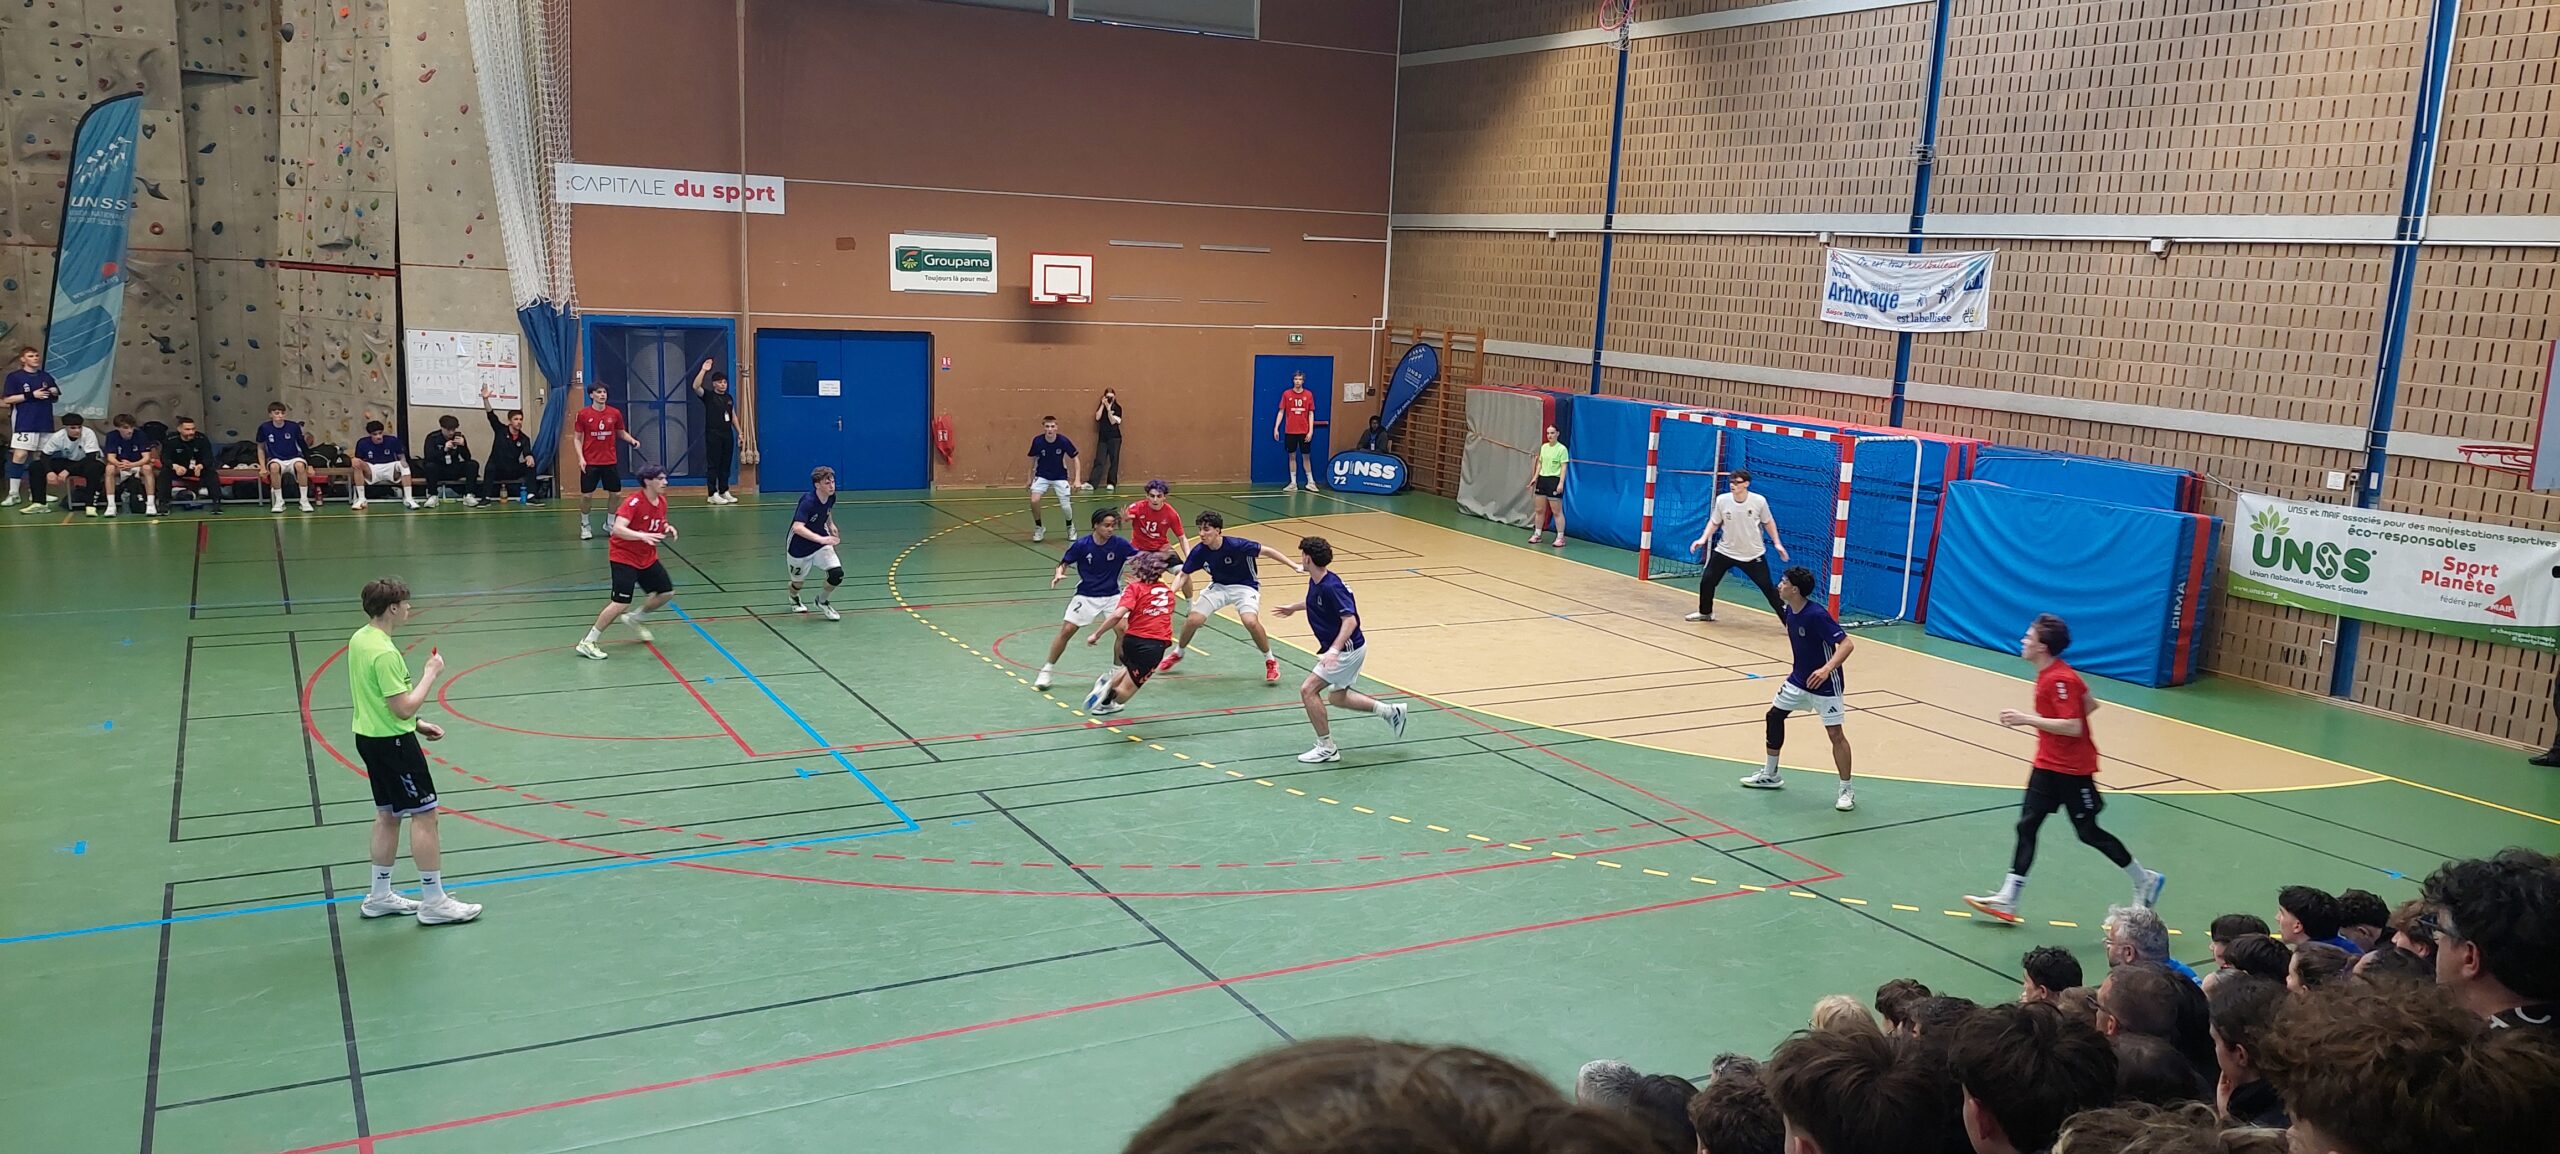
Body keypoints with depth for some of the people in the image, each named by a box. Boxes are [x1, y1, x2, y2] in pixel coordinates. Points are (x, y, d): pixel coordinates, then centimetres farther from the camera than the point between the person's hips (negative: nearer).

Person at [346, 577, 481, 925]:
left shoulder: (359, 639, 6)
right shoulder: (385, 653, -24)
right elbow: (405, 707, -24)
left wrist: (416, 724, 16)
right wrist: (431, 674, -14)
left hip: (370, 736, 10)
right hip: (392, 743, -10)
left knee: (388, 815, 18)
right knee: (424, 815, -3)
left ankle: (380, 896, 27)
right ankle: (433, 902, 2)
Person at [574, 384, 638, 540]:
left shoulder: (615, 413, 1)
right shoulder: (583, 414, -4)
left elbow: (621, 433, 14)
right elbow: (578, 439, 1)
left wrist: (632, 440, -7)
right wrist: (581, 458, -10)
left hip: (610, 462, 2)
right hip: (590, 463, -2)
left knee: (616, 494, 5)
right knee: (587, 495, -2)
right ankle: (584, 526, 17)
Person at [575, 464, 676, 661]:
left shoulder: (661, 502, 2)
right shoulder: (633, 502, -23)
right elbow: (617, 528, -34)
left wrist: (668, 530, -6)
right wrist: (642, 536, -47)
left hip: (647, 558, 8)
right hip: (624, 558, -8)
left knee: (667, 593, 9)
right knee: (621, 603, -16)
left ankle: (635, 618, 34)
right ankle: (588, 643, -4)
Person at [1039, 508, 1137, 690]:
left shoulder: (1119, 544, -11)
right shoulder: (1081, 545, -13)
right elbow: (1065, 562, 0)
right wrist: (1059, 573, -22)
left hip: (1112, 595, 1)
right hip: (1086, 596, -1)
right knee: (1066, 631, -7)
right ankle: (1047, 671, 9)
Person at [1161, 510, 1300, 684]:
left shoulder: (1236, 545, -29)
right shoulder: (1199, 551, -18)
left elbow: (1265, 551, -18)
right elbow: (1184, 574, -5)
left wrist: (1294, 565, -18)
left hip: (1245, 586, -4)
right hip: (1218, 587, 4)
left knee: (1251, 622, -29)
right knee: (1193, 620, -9)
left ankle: (1270, 661, -4)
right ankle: (1177, 653, 22)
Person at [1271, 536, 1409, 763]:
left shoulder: (1331, 586, -27)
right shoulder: (1316, 582, 2)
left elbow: (1350, 620, -33)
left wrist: (1334, 650, -41)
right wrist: (1294, 607, 42)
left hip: (1347, 649, -10)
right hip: (1345, 649, 10)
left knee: (1308, 689, -11)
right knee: (1337, 697, 21)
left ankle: (1326, 748, -2)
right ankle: (1390, 711, 26)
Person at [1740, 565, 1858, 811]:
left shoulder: (1816, 615, -28)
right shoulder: (1788, 611, -3)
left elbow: (1847, 644, -32)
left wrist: (1827, 668, -45)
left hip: (1825, 683, -9)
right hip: (1799, 678, 9)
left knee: (1836, 734, -9)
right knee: (1774, 716, 13)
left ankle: (1846, 791, 3)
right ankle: (1770, 775, 28)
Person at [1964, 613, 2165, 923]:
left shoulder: (2059, 680, -23)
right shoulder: (2047, 675, 6)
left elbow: (2073, 726, -28)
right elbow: (2089, 704, 16)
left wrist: (2026, 719, -28)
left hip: (2072, 770, -9)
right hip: (2047, 766, 9)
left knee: (2088, 833, 6)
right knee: (2026, 826, 2)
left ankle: (2145, 880, 28)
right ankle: (2007, 900, 2)